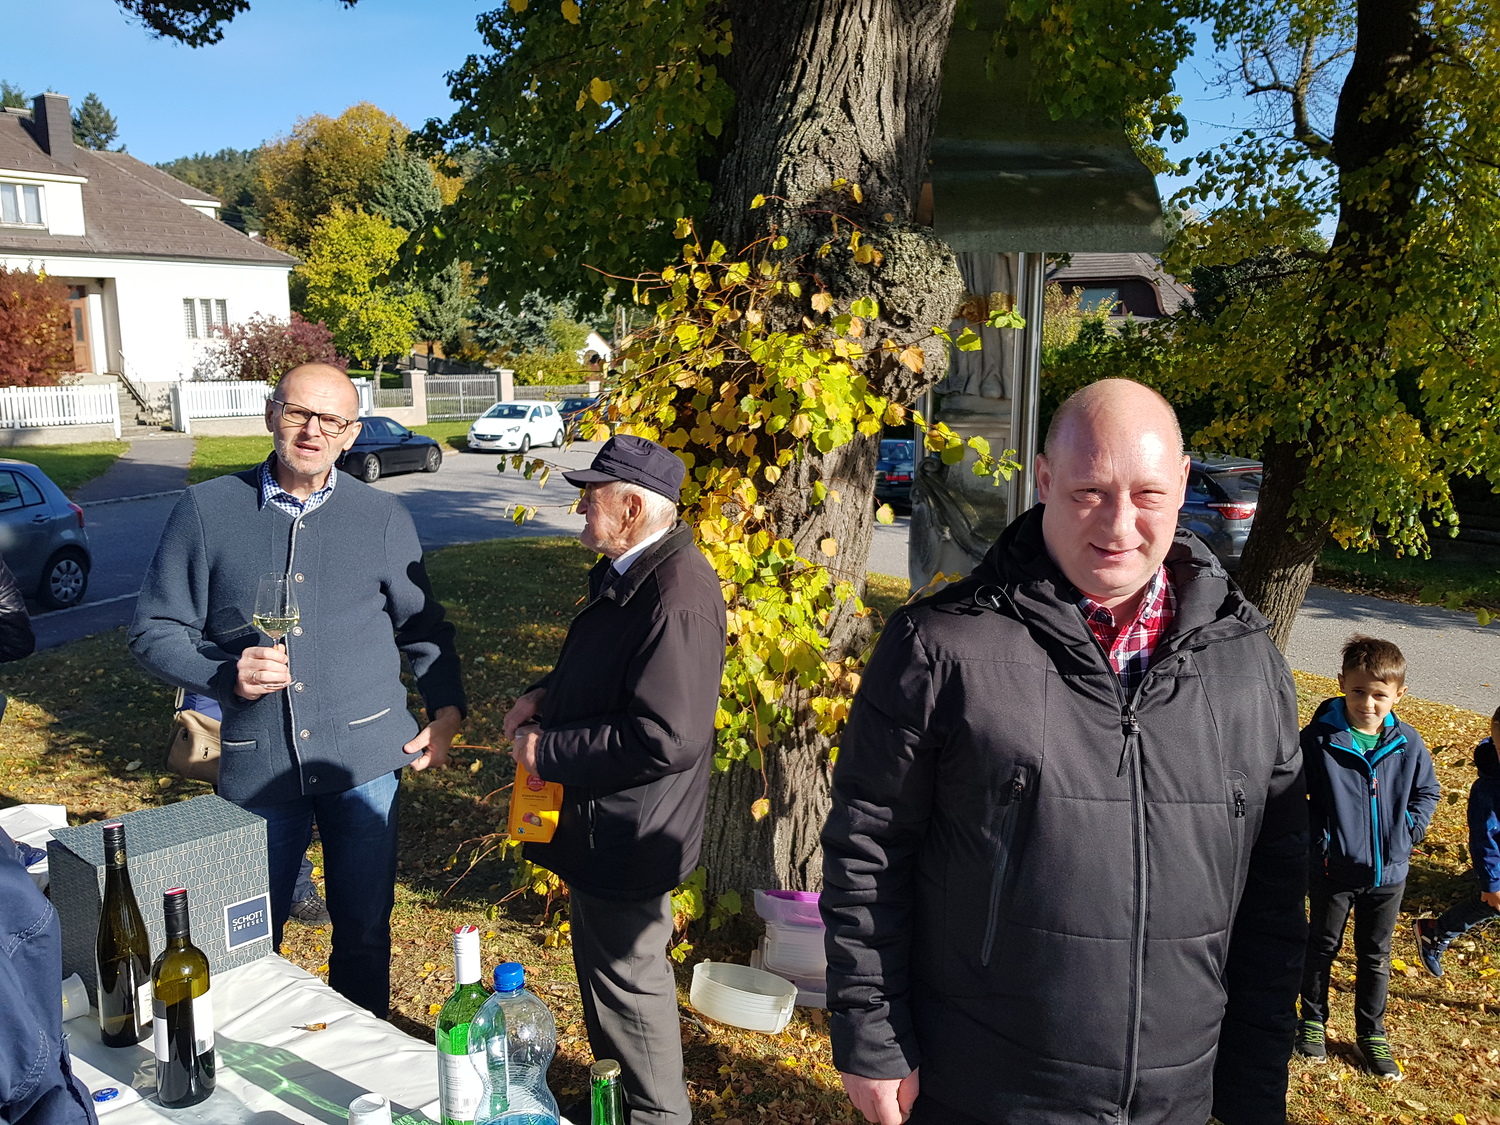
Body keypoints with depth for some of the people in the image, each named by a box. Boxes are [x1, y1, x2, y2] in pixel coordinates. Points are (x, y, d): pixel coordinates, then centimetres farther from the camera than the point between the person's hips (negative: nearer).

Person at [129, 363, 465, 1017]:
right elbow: (153, 630, 2)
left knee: (365, 935, 13)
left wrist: (447, 710, 1)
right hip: (256, 762, 0)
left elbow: (424, 626, 12)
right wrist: (225, 675, -15)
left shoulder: (383, 518, 4)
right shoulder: (206, 510, 0)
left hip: (365, 758, 1)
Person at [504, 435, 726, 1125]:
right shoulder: (627, 574, 6)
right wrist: (546, 697, 3)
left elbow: (666, 738, -33)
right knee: (604, 967, 25)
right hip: (603, 825, 10)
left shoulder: (676, 599, -28)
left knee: (627, 977, 10)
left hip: (627, 834, -10)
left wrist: (546, 752, -22)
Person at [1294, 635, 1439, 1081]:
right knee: (1322, 947, 17)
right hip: (1333, 870, -2)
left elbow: (1428, 790, 9)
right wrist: (1315, 837, -9)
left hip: (1388, 873, 2)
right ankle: (1312, 1020, 36)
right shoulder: (1318, 738, -18)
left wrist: (1408, 833, -1)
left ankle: (1372, 1034, 35)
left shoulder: (1408, 744, -9)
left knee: (1376, 957, 18)